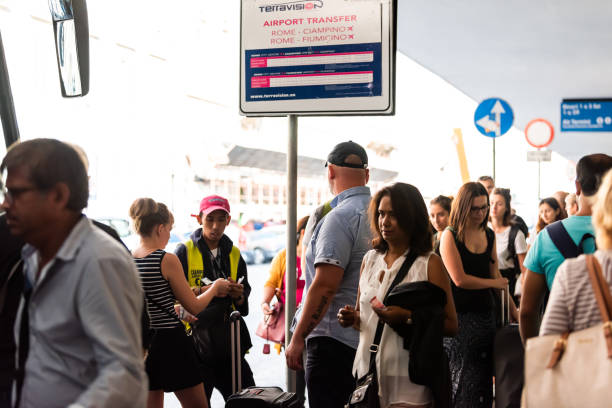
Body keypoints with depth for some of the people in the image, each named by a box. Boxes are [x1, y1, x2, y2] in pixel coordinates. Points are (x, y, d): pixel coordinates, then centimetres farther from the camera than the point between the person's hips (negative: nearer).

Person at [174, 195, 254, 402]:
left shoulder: (234, 254, 14)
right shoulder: (185, 251, -1)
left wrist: (239, 295, -4)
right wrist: (202, 291, -20)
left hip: (228, 340, 4)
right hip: (196, 337, -4)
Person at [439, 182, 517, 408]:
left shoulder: (489, 236, 10)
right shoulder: (450, 236, -8)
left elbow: (496, 276, 16)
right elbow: (459, 279, -14)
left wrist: (513, 310, 12)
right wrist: (494, 283, -4)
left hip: (485, 314, 6)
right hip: (459, 315, -6)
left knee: (483, 377, 9)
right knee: (462, 379, -3)